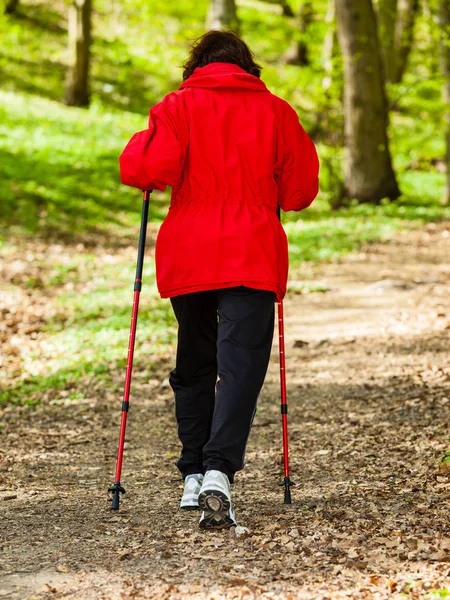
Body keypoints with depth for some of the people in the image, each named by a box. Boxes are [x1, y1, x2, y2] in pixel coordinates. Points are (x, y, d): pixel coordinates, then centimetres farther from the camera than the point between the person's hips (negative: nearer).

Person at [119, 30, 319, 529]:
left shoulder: (178, 106, 3)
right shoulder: (276, 111, 6)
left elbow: (148, 169, -12)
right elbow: (300, 190, 7)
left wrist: (141, 146, 10)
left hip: (188, 258, 1)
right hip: (251, 260, -1)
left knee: (193, 366, 16)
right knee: (240, 366, -8)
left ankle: (194, 477, 19)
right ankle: (218, 474, -25)